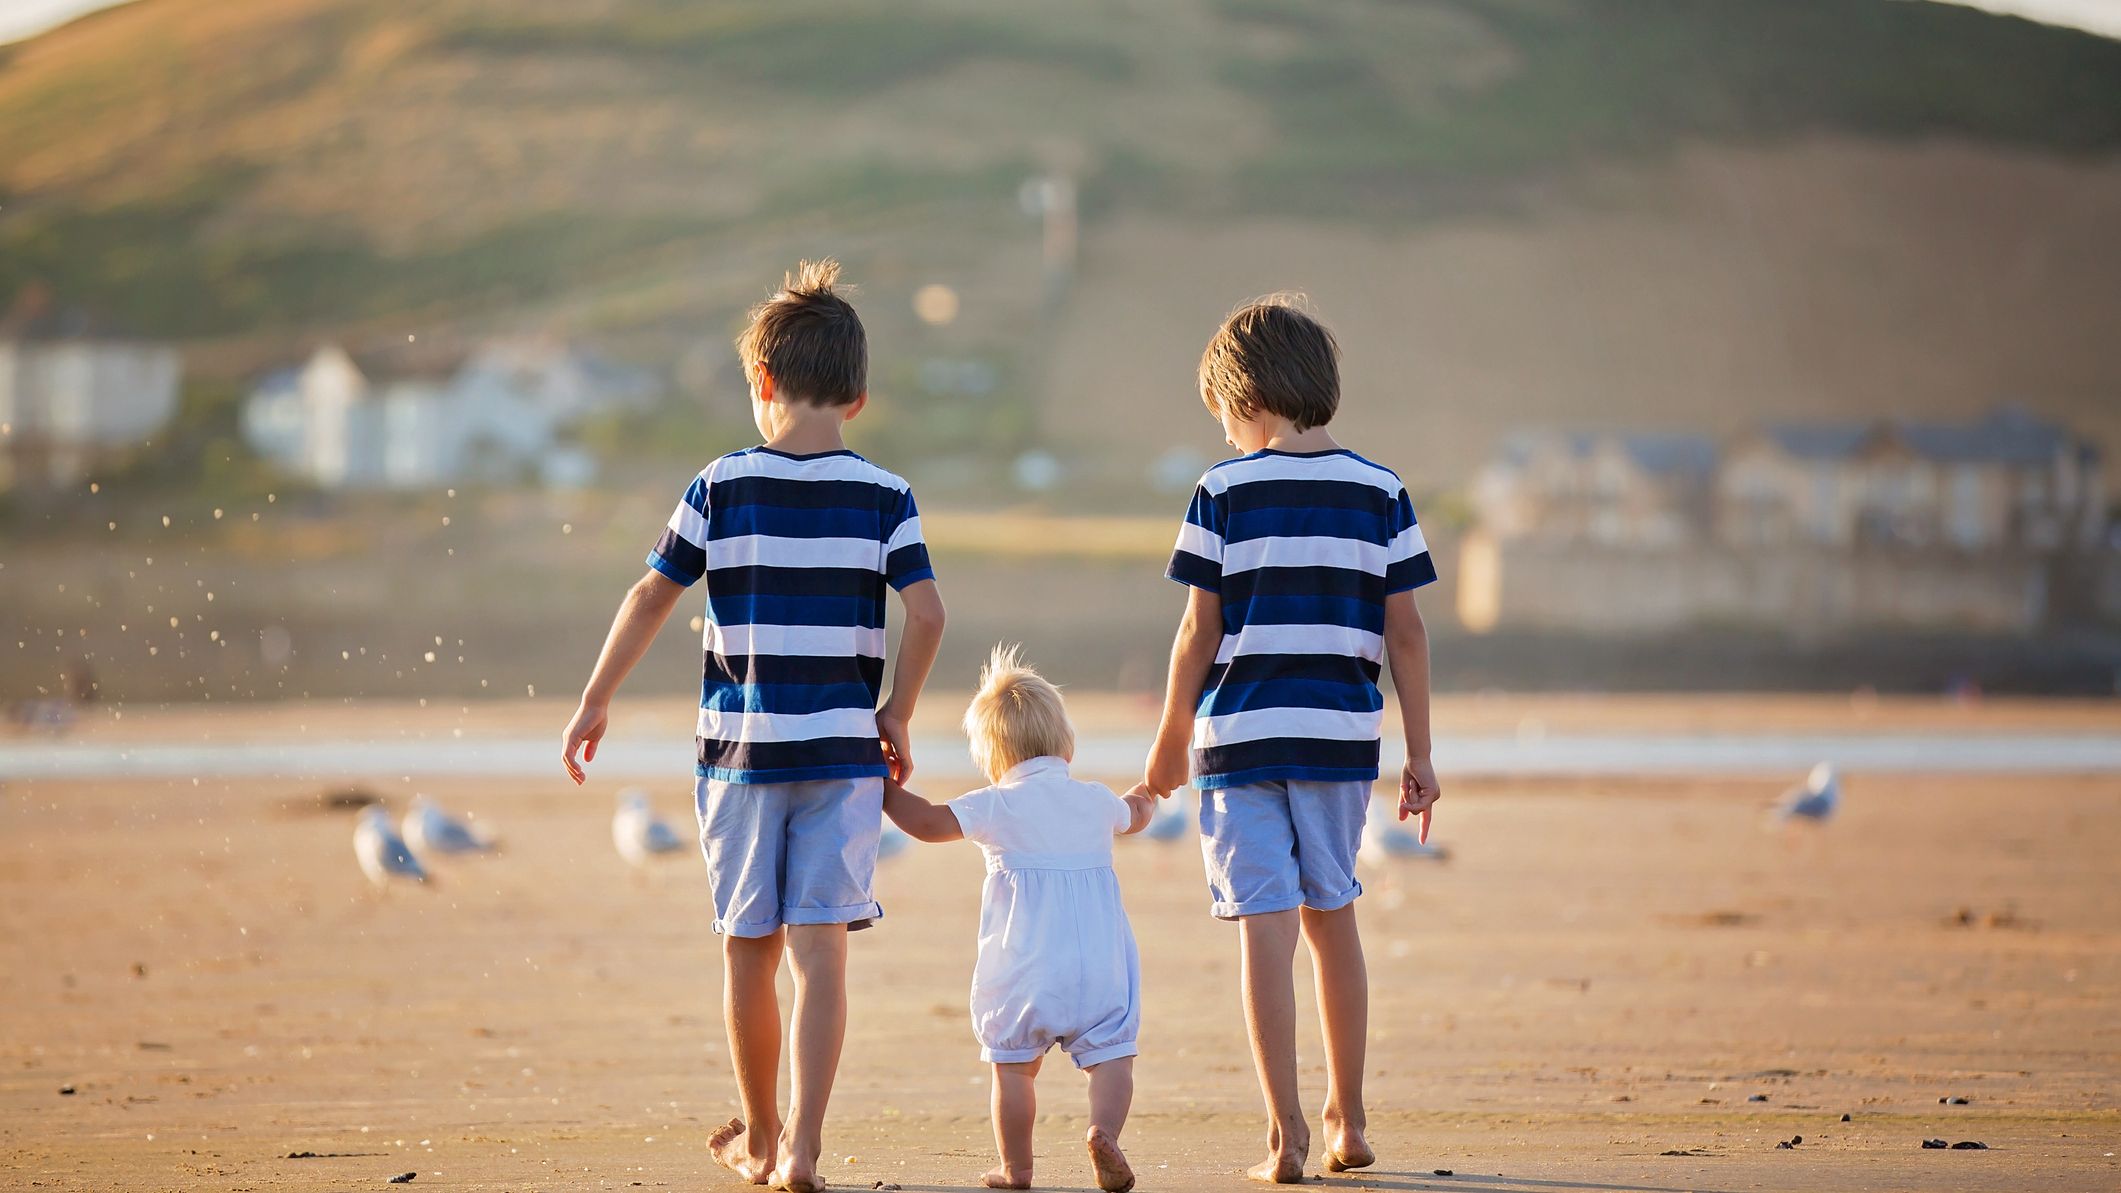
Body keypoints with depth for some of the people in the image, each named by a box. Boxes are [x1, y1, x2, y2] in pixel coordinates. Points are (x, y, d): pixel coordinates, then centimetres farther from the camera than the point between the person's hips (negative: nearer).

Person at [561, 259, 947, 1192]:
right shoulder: (886, 497, 0)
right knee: (821, 947, -3)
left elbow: (652, 597, 0)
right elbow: (926, 613, -7)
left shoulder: (722, 487, -1)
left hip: (741, 746, 0)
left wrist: (596, 698, 9)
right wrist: (895, 716, 5)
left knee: (749, 948, 12)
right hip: (843, 748, 0)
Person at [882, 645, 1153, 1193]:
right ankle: (1104, 1131, -24)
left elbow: (929, 823, -12)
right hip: (1100, 967, 2)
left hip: (1024, 971, -2)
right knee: (1109, 1055, 2)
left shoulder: (999, 806, -4)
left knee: (1014, 1064, 10)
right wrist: (1145, 796, 59)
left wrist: (886, 791, 5)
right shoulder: (1097, 802, 11)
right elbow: (1133, 816, 35)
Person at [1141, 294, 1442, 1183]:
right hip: (1341, 736, 3)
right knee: (1331, 916, 17)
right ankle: (1347, 1119, 24)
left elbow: (1199, 632, -3)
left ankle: (1287, 1134, -7)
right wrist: (1420, 755, 9)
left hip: (1240, 734, -3)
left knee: (1266, 924, -2)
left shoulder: (1223, 492, -3)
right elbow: (1404, 632, 3)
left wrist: (1169, 741, 9)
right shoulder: (1380, 492, 4)